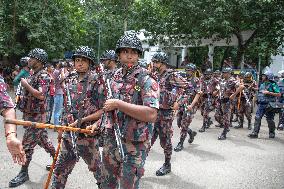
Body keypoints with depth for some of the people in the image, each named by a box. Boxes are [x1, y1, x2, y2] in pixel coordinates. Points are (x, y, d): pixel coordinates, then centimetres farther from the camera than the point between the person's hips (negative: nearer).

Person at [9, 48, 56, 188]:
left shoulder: (43, 76, -16)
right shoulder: (33, 75, 12)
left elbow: (41, 95, -29)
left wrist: (26, 85, -20)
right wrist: (22, 98, 9)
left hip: (36, 116, -9)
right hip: (30, 114, 9)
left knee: (27, 144, -2)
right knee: (42, 140, 17)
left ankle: (24, 173, 10)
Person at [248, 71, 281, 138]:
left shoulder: (273, 84, -7)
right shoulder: (262, 84, 14)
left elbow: (279, 94, -14)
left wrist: (269, 93, -19)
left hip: (269, 105, -6)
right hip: (261, 104, 6)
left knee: (270, 119, 6)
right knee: (257, 118, -5)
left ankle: (272, 133, 24)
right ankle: (255, 133, -5)